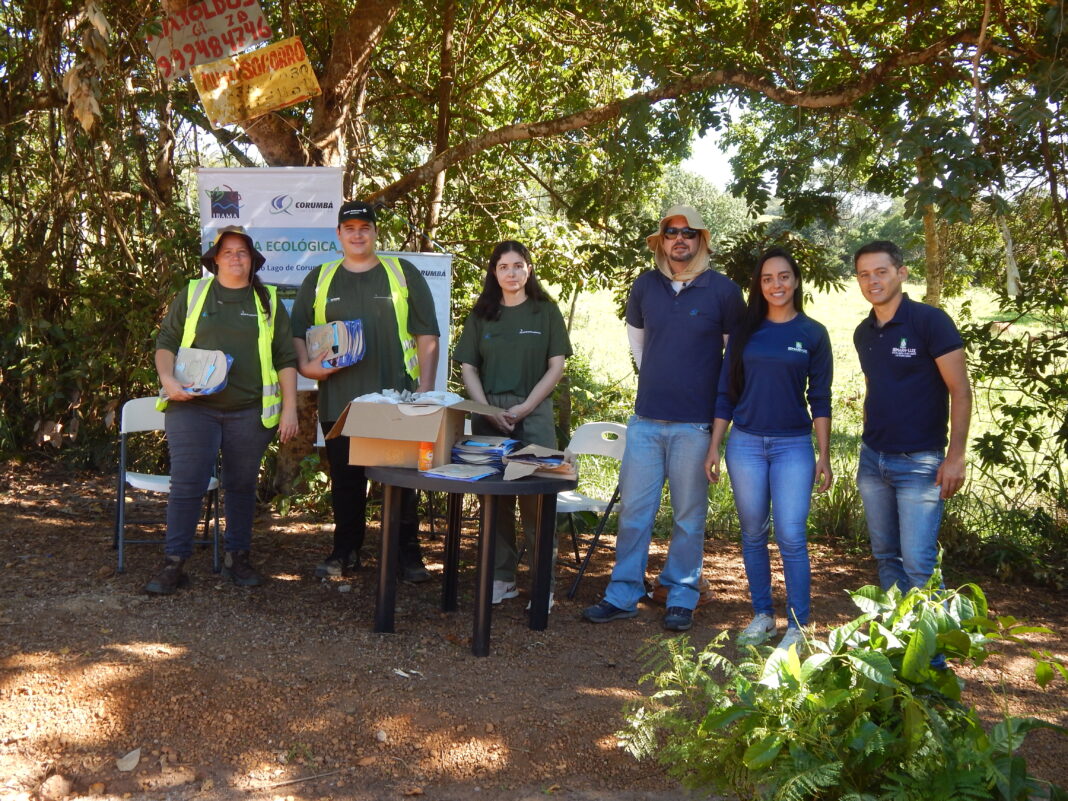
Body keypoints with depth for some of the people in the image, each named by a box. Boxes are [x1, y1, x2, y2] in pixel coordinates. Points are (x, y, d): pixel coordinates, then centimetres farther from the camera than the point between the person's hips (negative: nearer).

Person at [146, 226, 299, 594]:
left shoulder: (268, 302, 11)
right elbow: (166, 342, 9)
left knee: (242, 485, 8)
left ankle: (237, 557, 21)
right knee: (187, 484, -6)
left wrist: (290, 408, 1)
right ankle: (173, 563, 3)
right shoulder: (192, 295, 10)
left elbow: (286, 358, 8)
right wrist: (168, 378, -10)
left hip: (249, 411, 1)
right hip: (193, 407, -1)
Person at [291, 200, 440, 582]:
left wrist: (425, 389, -4)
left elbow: (427, 337, 4)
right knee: (345, 480, 8)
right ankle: (345, 552, 20)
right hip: (339, 401, 2)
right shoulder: (319, 279, 13)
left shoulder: (404, 274, 7)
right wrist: (306, 365, -5)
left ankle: (407, 553, 12)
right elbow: (297, 333, 15)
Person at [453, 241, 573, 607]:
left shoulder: (545, 311, 5)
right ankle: (501, 577, 13)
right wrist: (487, 409, -7)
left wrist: (524, 407, -9)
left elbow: (556, 366, 1)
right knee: (494, 499, 4)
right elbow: (468, 367, 7)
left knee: (536, 501, -6)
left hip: (534, 413, -2)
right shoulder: (481, 314, 11)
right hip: (488, 414, 3)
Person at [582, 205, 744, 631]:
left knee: (688, 515, 6)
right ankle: (623, 594, 17)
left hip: (695, 423, -3)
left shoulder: (723, 290, -4)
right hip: (646, 418, 3)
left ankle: (682, 597, 18)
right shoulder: (645, 285, 5)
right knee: (633, 510, 7)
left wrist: (722, 401, 6)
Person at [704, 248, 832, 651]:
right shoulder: (745, 332, 6)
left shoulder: (813, 334, 2)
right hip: (745, 444, 2)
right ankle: (762, 615, 21)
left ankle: (798, 625, 3)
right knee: (753, 535, 8)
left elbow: (820, 399, 2)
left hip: (793, 445, -2)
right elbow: (726, 393, 8)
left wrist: (824, 455, -2)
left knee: (791, 537, -7)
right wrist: (714, 447, 4)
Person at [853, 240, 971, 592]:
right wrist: (870, 444, 15)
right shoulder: (863, 333, 9)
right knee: (885, 556, 12)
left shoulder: (930, 321, -10)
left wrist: (956, 456, -17)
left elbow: (960, 390, -12)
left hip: (919, 461, -6)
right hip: (872, 459, 6)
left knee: (918, 562, -9)